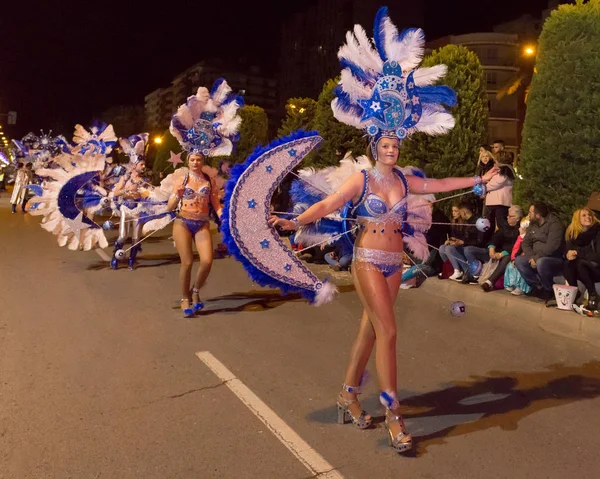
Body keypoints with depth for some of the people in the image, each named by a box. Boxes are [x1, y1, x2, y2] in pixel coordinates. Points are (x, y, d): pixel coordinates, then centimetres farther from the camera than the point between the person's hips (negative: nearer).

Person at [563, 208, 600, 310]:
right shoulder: (572, 233, -1)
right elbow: (568, 252, -1)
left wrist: (578, 253, -23)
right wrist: (569, 254, -24)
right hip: (583, 271, 4)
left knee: (580, 263, -32)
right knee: (568, 263, -25)